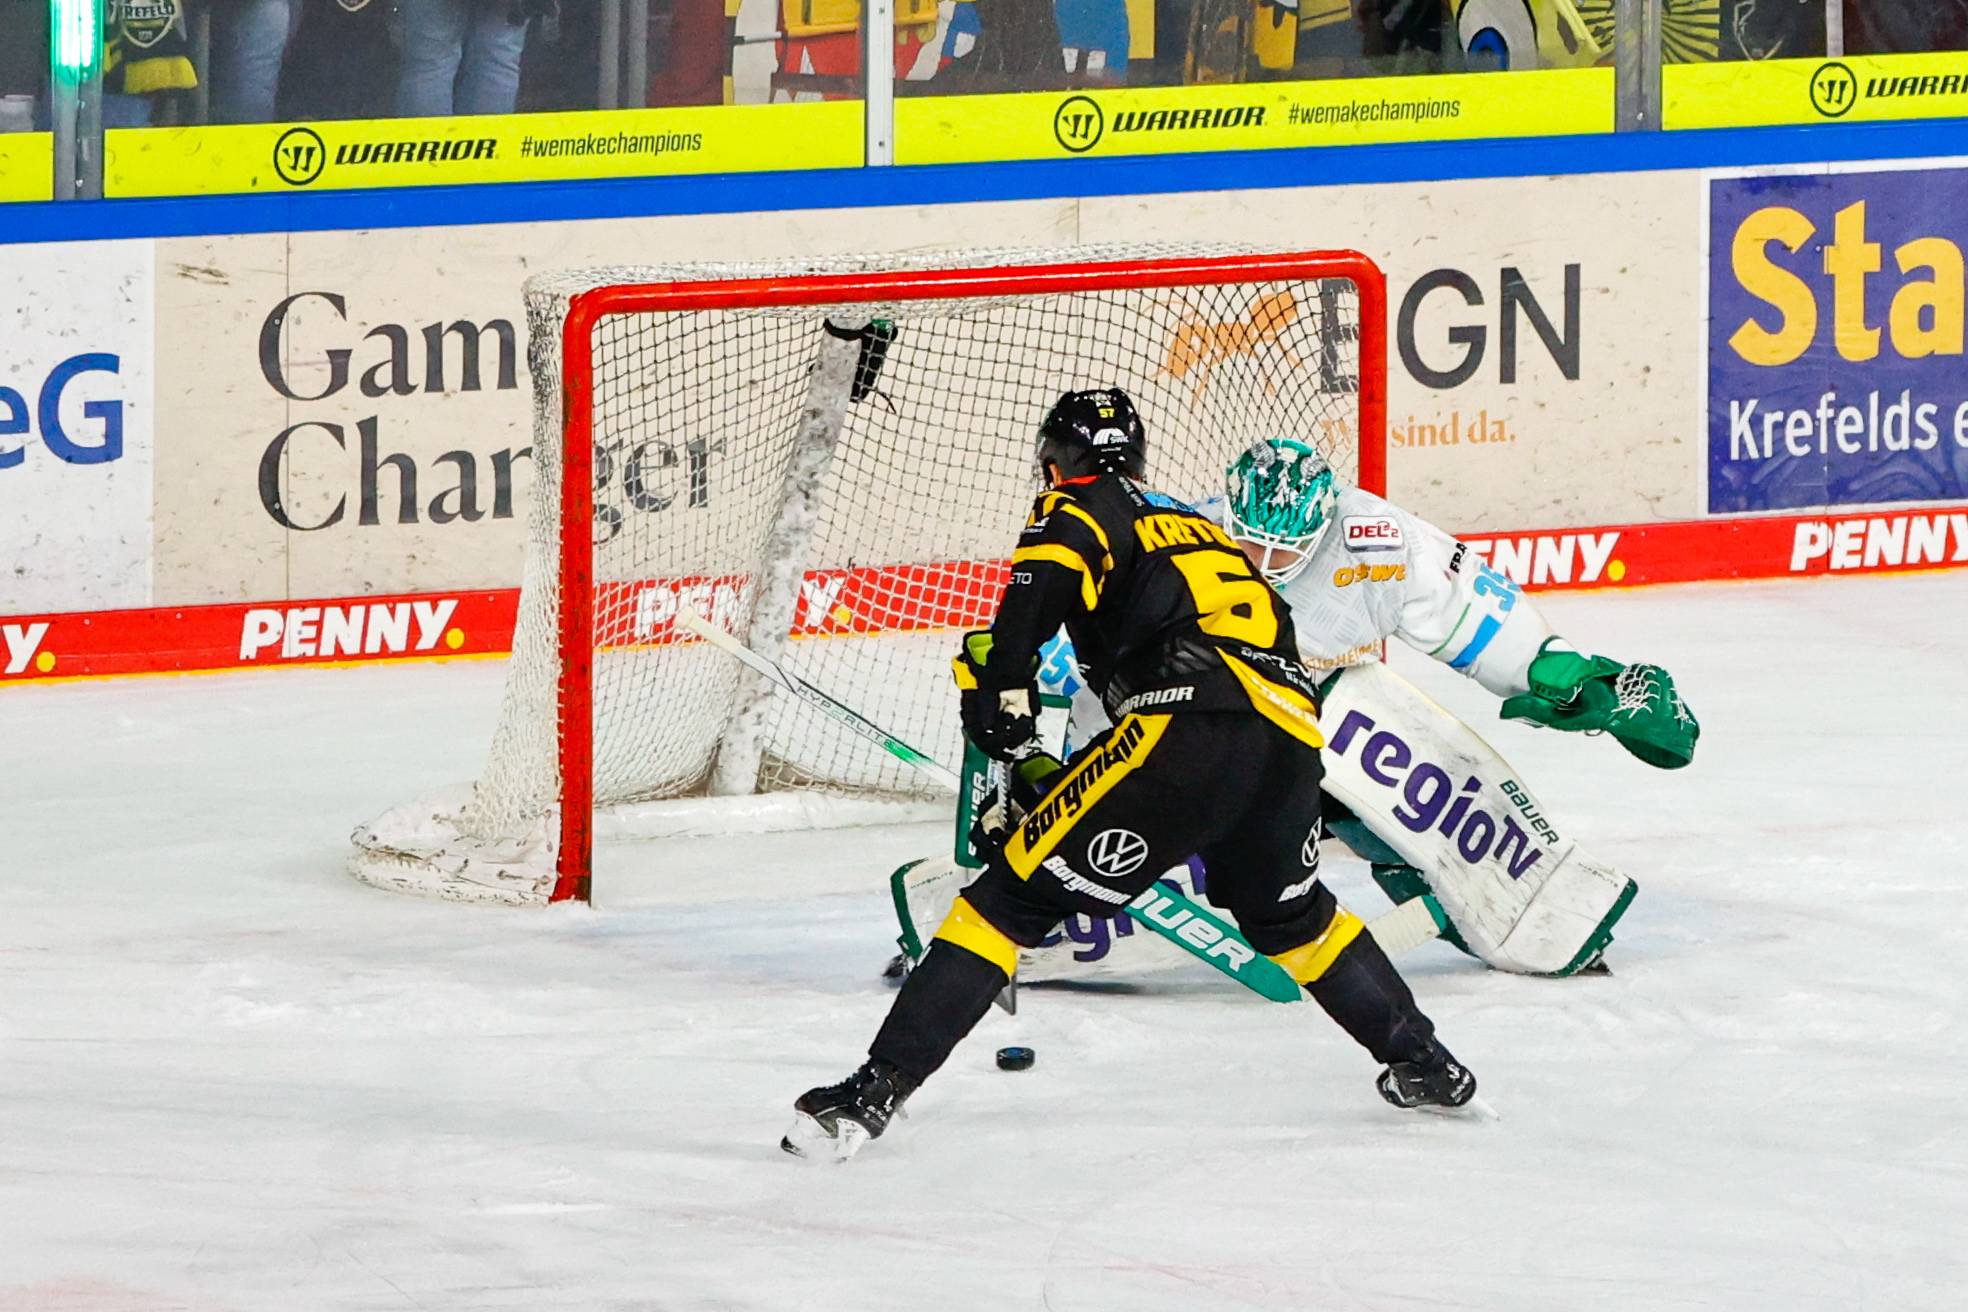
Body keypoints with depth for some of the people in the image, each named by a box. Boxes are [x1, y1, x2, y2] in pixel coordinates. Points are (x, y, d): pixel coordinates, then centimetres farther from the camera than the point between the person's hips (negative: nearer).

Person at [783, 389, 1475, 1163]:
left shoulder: (1079, 512, 15)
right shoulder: (1203, 528, 36)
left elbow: (1042, 583, -9)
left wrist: (1001, 697, -11)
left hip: (1185, 729, -6)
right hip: (1292, 742, 6)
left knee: (1015, 895, -3)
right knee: (1290, 915, 35)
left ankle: (875, 1091, -12)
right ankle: (1424, 1065, 41)